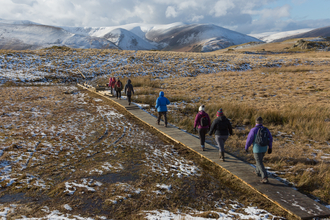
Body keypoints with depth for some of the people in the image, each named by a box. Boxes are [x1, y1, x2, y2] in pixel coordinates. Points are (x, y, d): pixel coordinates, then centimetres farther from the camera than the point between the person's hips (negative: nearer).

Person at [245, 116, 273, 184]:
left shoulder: (253, 130, -16)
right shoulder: (266, 129, -1)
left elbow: (249, 140, -12)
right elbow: (270, 139, 3)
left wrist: (246, 147, 3)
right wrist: (270, 148, 13)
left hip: (257, 149, -6)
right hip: (264, 149, 6)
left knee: (260, 164, 0)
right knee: (259, 160, 29)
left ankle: (265, 178, -8)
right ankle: (257, 172, 46)